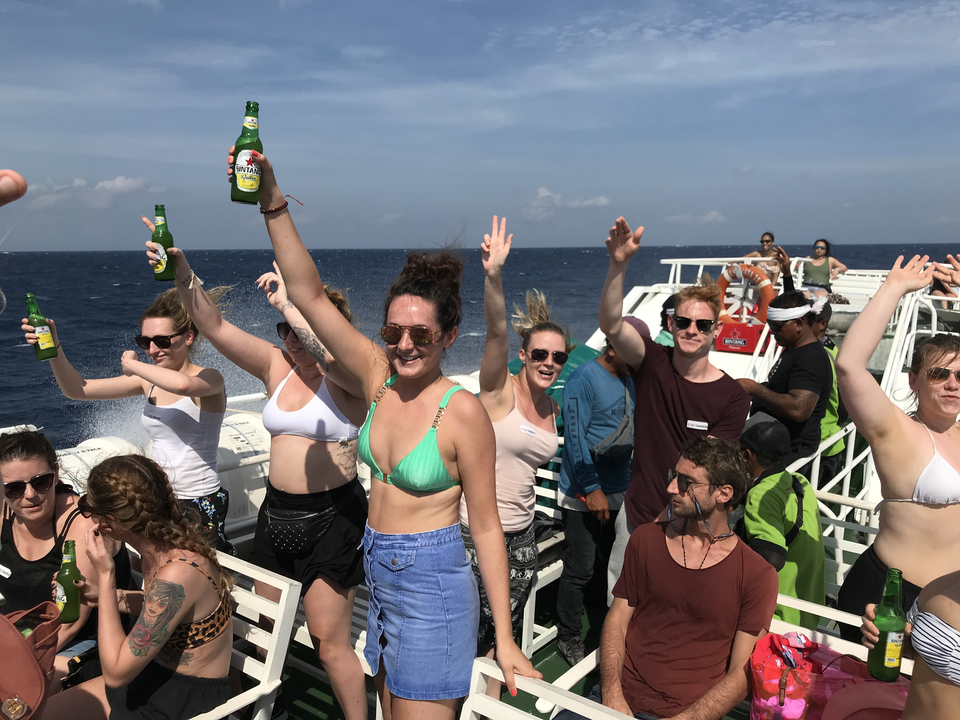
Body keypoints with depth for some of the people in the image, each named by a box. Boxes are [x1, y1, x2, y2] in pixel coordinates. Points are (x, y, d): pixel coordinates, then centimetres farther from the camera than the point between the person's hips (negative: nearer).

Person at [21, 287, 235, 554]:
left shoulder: (209, 379, -13)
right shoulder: (148, 380, 6)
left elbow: (182, 384, -37)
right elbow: (77, 390, 6)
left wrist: (133, 365, -19)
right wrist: (53, 346, -10)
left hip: (202, 504, -6)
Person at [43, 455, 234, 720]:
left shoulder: (175, 576, -33)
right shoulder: (165, 543, -8)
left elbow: (116, 673, -23)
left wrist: (105, 576, -24)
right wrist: (100, 593, 0)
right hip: (155, 674, 8)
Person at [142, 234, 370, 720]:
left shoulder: (351, 376, -12)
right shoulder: (276, 365, 3)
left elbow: (329, 356, -36)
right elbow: (214, 327, -4)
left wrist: (286, 301, -29)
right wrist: (183, 275, -18)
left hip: (332, 516, -6)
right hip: (276, 512, 6)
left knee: (328, 640, 0)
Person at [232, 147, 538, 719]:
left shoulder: (463, 411, -19)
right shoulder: (378, 377, -4)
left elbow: (486, 526, -13)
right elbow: (309, 295, -7)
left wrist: (504, 640, -10)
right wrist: (273, 204, -16)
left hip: (433, 584, -6)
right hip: (380, 572, 6)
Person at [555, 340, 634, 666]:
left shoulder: (630, 379, 8)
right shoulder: (583, 379, -16)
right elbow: (575, 438, -20)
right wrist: (592, 489, -22)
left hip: (619, 492, 8)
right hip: (584, 495, -7)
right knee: (580, 570, 0)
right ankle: (569, 638, 17)